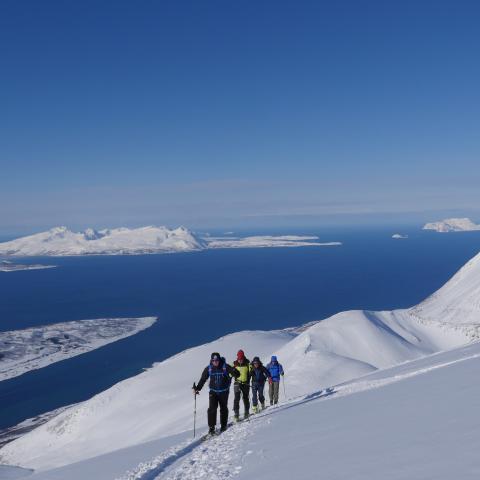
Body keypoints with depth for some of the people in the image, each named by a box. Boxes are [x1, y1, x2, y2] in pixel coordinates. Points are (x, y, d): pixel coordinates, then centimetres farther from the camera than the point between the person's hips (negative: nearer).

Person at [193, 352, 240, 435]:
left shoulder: (225, 367, -12)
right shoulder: (208, 369, -6)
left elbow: (236, 374, -16)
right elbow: (203, 379, 1)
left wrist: (234, 373, -40)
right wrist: (197, 388, -9)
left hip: (224, 391, -1)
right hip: (213, 391, 1)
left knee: (224, 408, 10)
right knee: (212, 408, -13)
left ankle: (223, 425, 28)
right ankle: (211, 427, -5)